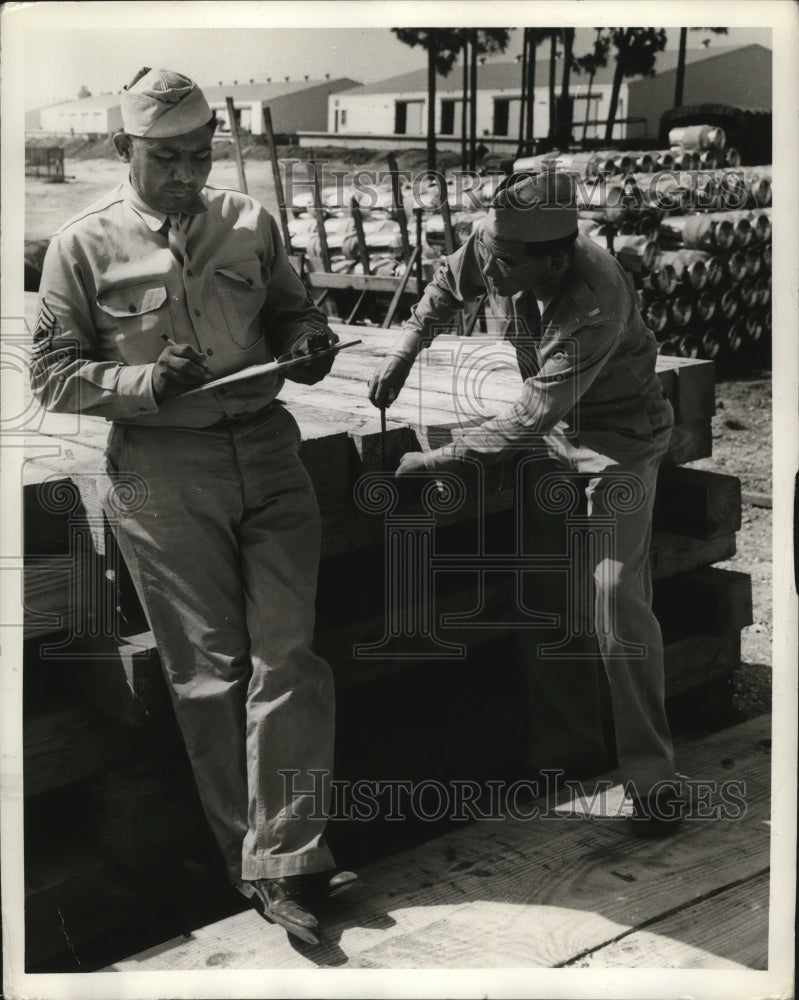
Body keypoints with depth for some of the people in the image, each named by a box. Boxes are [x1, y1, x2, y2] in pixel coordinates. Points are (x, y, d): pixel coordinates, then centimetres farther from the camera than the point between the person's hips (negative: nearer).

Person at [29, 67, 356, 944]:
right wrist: (150, 383, -17)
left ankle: (284, 862, 4)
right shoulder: (84, 246, -3)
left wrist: (308, 342, -5)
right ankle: (251, 857, 20)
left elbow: (288, 312, 19)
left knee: (286, 656, -3)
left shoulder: (249, 223, 6)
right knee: (208, 671, 6)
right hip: (162, 472, -2)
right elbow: (52, 375, -2)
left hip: (266, 451, 3)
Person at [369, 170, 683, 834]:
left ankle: (651, 772, -3)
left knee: (615, 599, -13)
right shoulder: (491, 239, -19)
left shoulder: (597, 305, -37)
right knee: (542, 596, 8)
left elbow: (530, 418, -33)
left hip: (618, 440, -7)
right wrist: (406, 351, 4)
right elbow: (451, 285, 7)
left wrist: (439, 459, -27)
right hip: (548, 437, 7)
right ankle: (570, 745, 22)